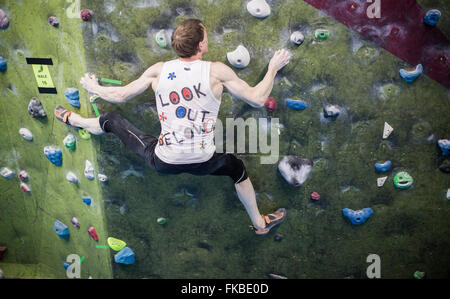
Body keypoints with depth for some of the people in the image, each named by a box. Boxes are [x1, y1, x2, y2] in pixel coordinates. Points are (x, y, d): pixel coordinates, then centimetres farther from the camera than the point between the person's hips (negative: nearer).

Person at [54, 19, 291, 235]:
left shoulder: (158, 71, -5)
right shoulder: (217, 71, -12)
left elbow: (120, 95, 5)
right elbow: (257, 99, -7)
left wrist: (93, 88, 25)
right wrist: (273, 68, 9)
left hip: (163, 162, 1)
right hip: (203, 163, -1)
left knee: (112, 121, 23)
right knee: (237, 168, 33)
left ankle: (73, 120, 53)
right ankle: (260, 224, 47)